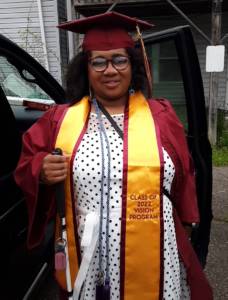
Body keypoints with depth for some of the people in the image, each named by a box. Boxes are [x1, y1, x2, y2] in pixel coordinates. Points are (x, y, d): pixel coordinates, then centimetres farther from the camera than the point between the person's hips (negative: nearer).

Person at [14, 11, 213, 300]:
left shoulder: (161, 116, 0)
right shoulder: (59, 119, 0)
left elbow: (182, 182, 7)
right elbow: (27, 166, 6)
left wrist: (183, 232, 9)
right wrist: (41, 172, -15)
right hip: (87, 261, 1)